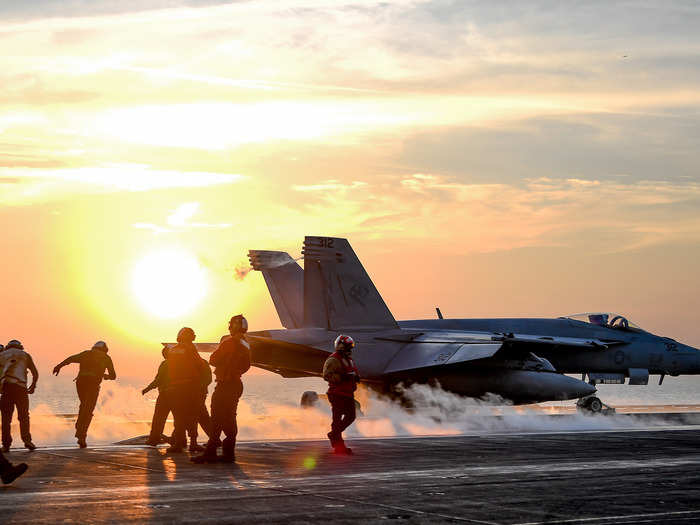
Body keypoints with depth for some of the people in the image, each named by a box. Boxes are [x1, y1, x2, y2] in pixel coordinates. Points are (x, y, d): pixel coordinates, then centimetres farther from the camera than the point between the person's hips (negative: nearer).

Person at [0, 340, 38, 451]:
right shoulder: (25, 355, 18)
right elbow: (35, 374, 16)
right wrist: (33, 386, 31)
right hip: (20, 387, -1)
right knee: (23, 416, 5)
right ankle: (27, 440, -10)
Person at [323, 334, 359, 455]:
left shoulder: (349, 360, 18)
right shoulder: (333, 360, -11)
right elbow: (327, 375, -20)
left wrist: (356, 377, 10)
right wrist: (342, 377, -27)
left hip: (348, 394, 9)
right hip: (337, 394, -9)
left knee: (350, 417, 11)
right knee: (337, 418, -4)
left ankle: (334, 434, 27)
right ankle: (338, 445, 0)